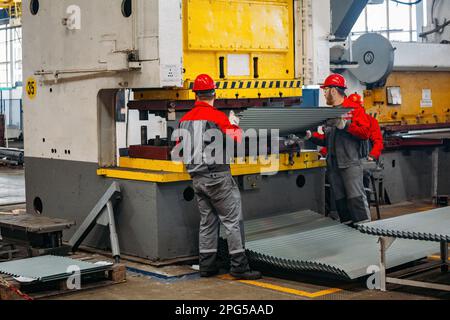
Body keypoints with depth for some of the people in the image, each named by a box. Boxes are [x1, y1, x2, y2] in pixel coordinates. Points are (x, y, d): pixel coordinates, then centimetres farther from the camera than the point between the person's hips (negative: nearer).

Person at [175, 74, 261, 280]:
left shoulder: (185, 119, 7)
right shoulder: (217, 116, -12)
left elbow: (180, 148, 14)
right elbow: (236, 139, -7)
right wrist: (235, 124, 12)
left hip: (197, 178, 7)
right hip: (218, 176, -7)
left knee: (207, 221, 14)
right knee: (232, 220, -1)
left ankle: (207, 265, 16)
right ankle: (239, 266, -2)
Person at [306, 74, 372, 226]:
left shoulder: (354, 109, -1)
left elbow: (365, 132, -12)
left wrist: (345, 126, -19)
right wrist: (312, 136, 13)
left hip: (350, 163, -7)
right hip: (333, 164, 7)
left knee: (356, 198, -13)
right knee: (340, 200, 6)